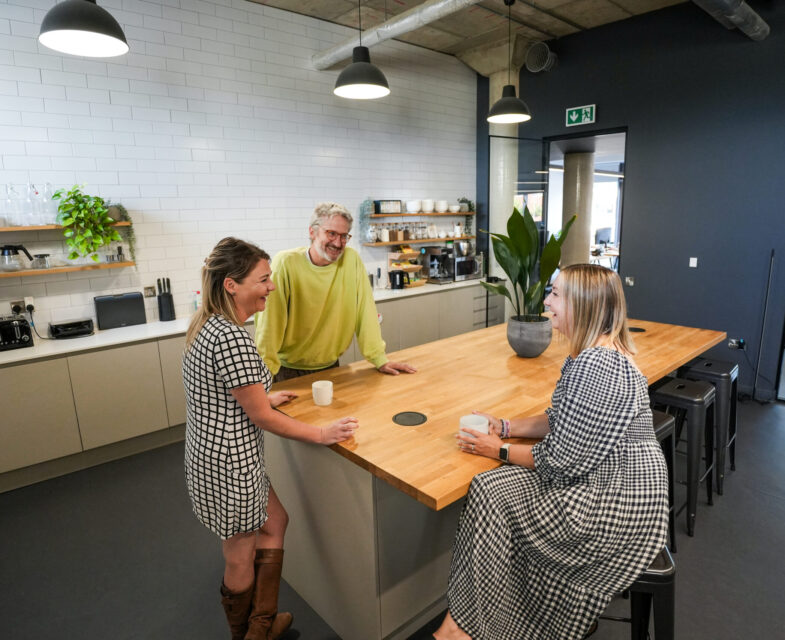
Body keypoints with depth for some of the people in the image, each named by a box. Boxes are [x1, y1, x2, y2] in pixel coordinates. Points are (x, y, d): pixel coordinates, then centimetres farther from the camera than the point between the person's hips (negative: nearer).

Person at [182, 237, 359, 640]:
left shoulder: (207, 325, 3)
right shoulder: (231, 338, -28)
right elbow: (261, 417, -22)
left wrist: (262, 397, 18)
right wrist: (322, 434, -13)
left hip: (208, 452, 10)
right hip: (230, 462, -10)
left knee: (274, 521, 25)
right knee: (241, 558, 14)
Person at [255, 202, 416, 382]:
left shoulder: (352, 260, -8)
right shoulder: (286, 263, -17)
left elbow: (365, 312, -6)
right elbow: (269, 321, -18)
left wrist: (380, 359, -6)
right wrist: (266, 372, -20)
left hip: (330, 367, 3)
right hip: (288, 370, -2)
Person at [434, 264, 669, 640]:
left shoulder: (595, 365, -27)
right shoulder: (597, 352, 6)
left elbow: (562, 461, -23)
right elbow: (563, 422, 13)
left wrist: (501, 451, -9)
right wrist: (505, 427, 5)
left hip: (616, 506, -9)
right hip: (605, 481, 9)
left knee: (491, 497, -6)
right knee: (488, 489, 0)